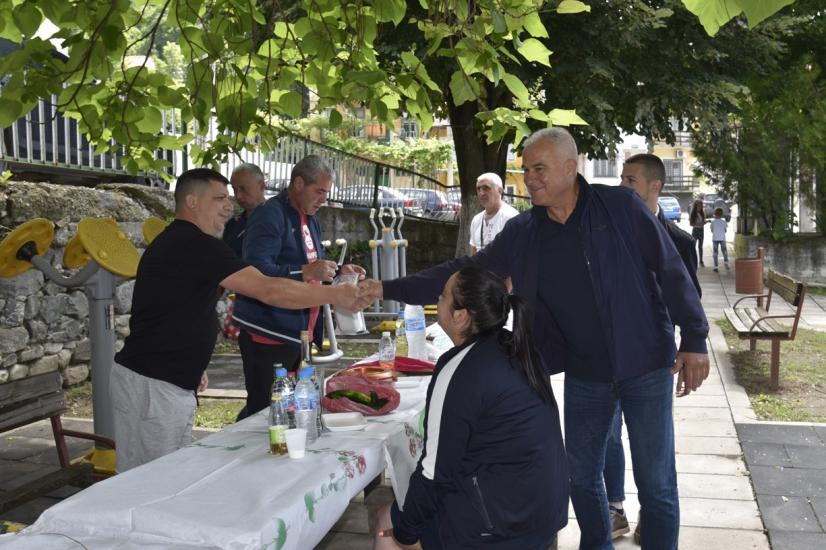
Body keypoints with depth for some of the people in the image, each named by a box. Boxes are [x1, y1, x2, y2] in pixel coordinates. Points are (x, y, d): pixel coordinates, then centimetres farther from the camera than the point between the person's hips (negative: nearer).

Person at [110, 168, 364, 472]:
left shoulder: (173, 242, 17)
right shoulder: (197, 245, -16)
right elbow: (269, 290, -21)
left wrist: (192, 365, 19)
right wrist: (335, 294, -14)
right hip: (152, 387, -10)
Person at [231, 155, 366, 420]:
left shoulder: (311, 220, 16)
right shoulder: (270, 215, -13)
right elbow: (257, 271, -25)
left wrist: (338, 271, 8)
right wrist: (306, 271, -31)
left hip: (298, 332, 9)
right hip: (268, 333, -9)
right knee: (263, 408, -3)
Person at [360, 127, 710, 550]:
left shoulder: (620, 207, -11)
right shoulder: (522, 233, -1)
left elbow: (670, 271, -7)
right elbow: (463, 273, 0)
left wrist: (694, 340, -10)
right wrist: (390, 289, -6)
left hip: (644, 367, -4)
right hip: (583, 375, 4)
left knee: (657, 484, 5)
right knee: (581, 477, 15)